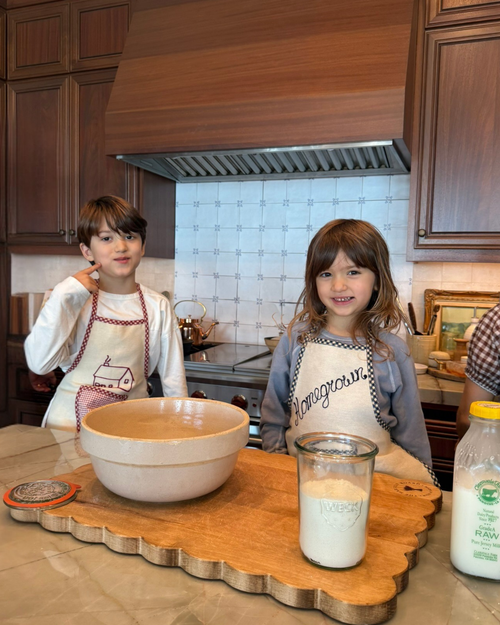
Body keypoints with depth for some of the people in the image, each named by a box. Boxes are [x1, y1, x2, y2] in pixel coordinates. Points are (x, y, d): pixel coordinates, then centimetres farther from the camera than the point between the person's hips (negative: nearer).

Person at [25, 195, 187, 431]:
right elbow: (39, 364, -15)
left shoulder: (158, 307, -2)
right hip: (71, 421, -1)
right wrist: (62, 297, -18)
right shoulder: (76, 302, -5)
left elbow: (173, 379, 4)